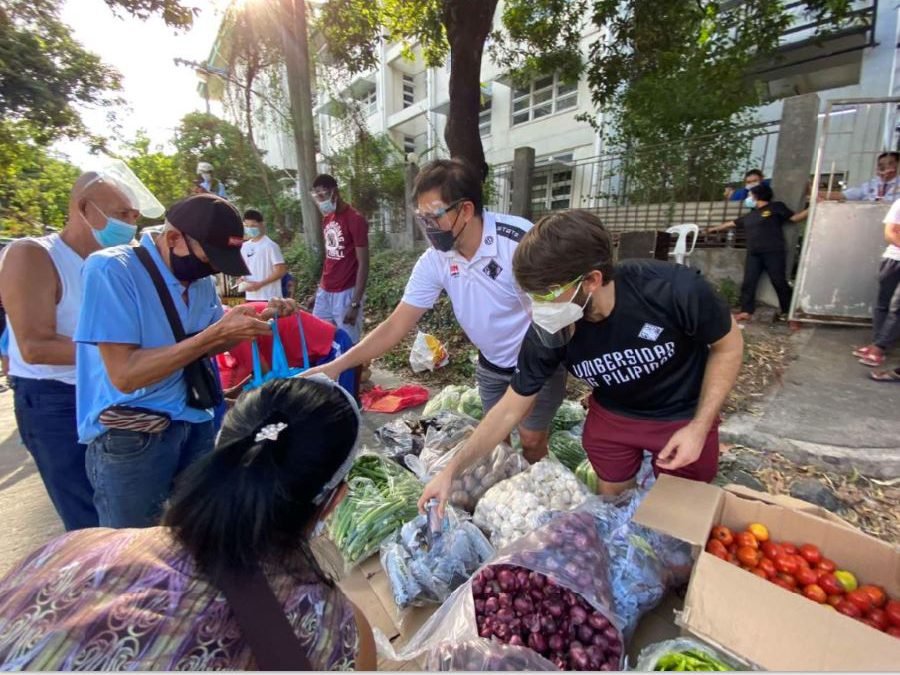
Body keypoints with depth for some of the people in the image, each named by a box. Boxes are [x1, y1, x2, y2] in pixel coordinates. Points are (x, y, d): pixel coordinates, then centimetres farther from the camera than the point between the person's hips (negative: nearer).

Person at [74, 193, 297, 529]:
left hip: (194, 425, 6)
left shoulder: (200, 277, 2)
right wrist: (217, 332, -27)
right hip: (130, 437, -5)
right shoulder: (112, 270, -17)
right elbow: (125, 374, -24)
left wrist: (260, 319, -3)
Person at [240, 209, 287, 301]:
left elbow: (281, 271, -13)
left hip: (269, 298, -7)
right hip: (251, 298, 7)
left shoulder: (270, 245, -8)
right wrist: (242, 279, 0)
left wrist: (260, 284, -17)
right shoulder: (245, 247, 12)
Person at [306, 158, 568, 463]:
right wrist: (335, 366, -16)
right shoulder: (434, 262, -15)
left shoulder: (519, 240, -31)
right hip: (491, 365, 4)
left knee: (531, 439, 11)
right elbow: (396, 326, -12)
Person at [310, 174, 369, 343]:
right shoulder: (326, 219, 12)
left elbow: (363, 264, -15)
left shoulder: (355, 219, -13)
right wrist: (319, 288, 13)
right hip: (325, 292, 8)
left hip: (346, 293, -8)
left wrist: (355, 303, -18)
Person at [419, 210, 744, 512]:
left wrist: (700, 426, -20)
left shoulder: (675, 289, -35)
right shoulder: (547, 332, -27)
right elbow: (509, 410, -16)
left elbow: (728, 345, -14)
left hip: (684, 416, -1)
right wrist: (451, 470, -16)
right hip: (613, 416, 2)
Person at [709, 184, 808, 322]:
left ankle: (787, 311, 9)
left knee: (779, 282, -3)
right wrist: (714, 229, 36)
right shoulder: (749, 216, 22)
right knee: (748, 283, -1)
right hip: (753, 254, 5)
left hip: (773, 252, -5)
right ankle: (746, 311, 2)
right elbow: (731, 223, 30)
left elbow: (794, 218, 5)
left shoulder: (776, 207, 6)